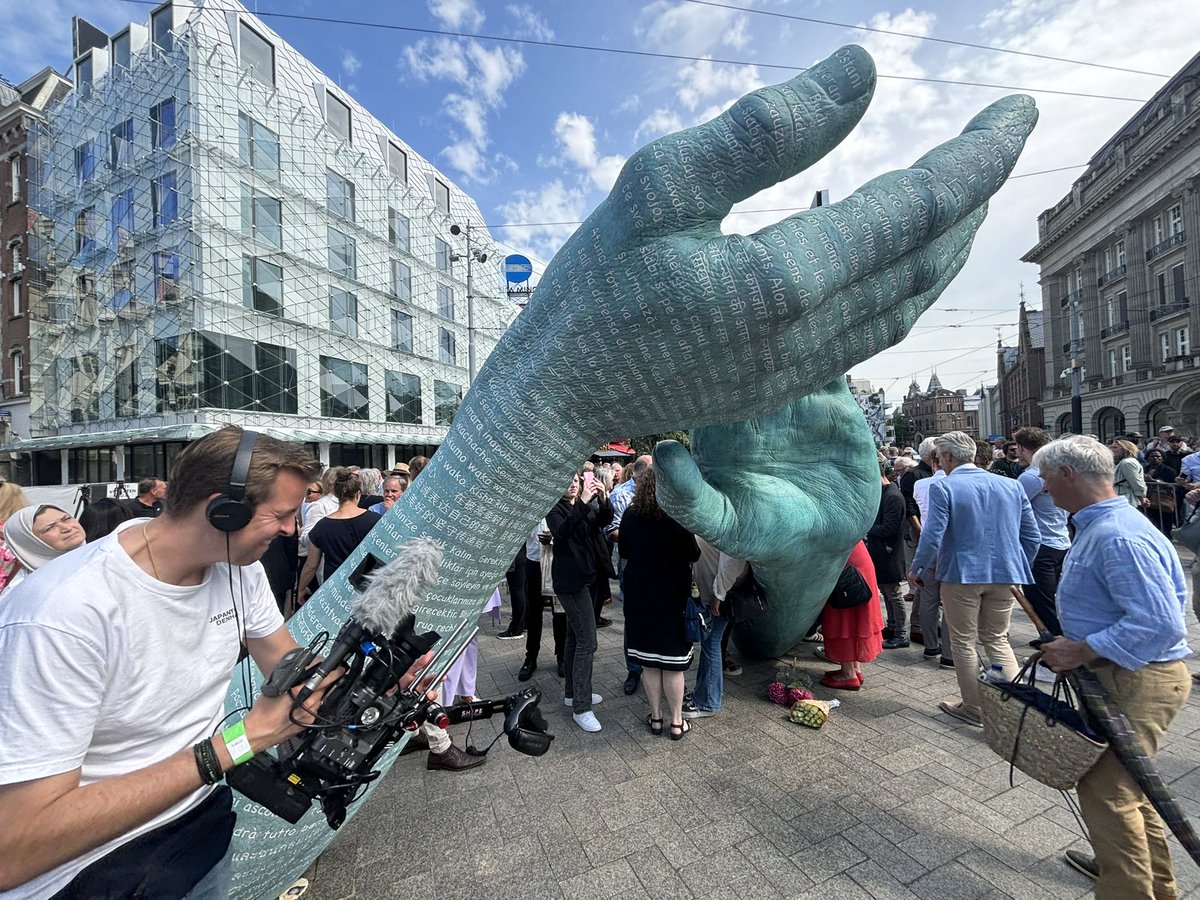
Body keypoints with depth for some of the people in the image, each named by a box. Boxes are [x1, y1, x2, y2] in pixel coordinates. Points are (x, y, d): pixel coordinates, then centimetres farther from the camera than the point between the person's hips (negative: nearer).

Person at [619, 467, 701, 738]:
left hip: (639, 596, 3)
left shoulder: (630, 516, -7)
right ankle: (676, 722, 22)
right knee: (673, 662, 9)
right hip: (673, 596, -3)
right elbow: (694, 556, -6)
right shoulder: (678, 519, -18)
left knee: (649, 662, 14)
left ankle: (655, 717, 27)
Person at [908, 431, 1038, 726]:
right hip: (1004, 574, 5)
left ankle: (974, 709, 22)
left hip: (961, 574, -5)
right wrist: (1018, 566, 20)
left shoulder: (942, 487, -14)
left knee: (963, 641, 11)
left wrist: (916, 568, -3)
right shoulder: (1012, 485, 3)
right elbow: (1032, 536, 6)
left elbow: (932, 535, -18)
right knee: (997, 639, 20)